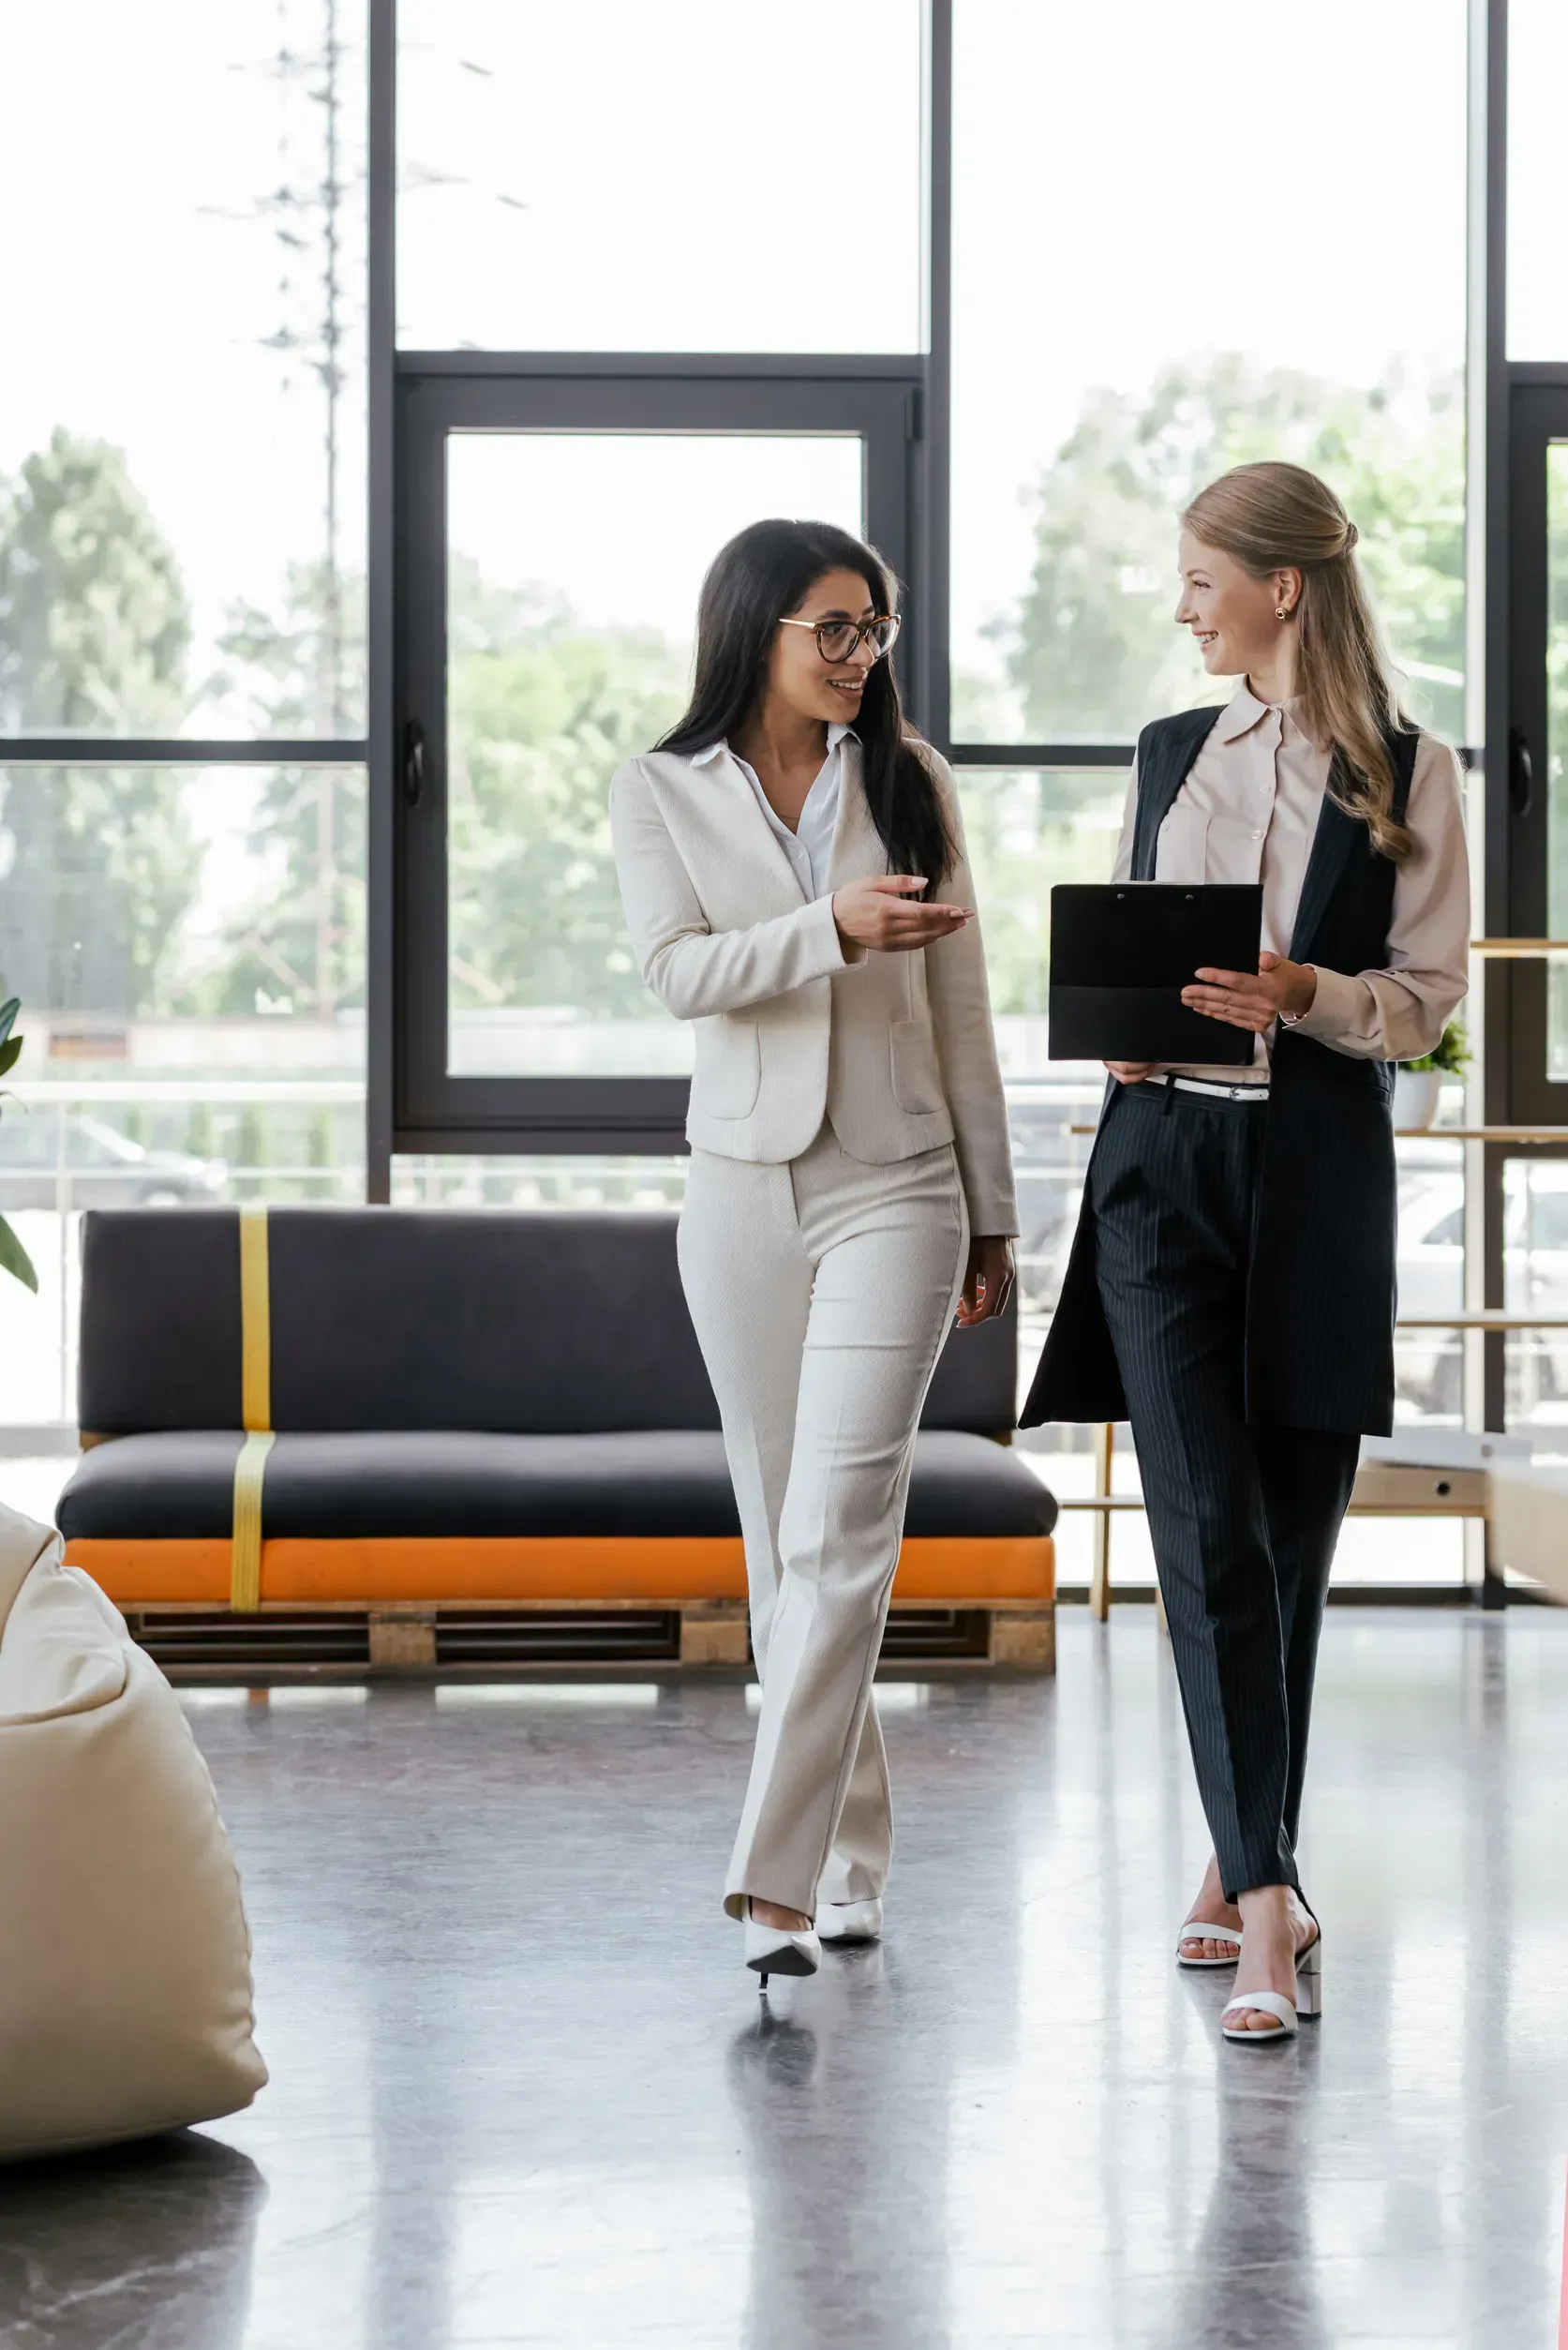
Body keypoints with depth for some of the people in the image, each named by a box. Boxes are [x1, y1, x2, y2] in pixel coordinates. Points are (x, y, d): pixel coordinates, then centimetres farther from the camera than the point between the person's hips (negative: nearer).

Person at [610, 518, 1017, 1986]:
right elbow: (678, 971, -11)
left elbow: (958, 1005, 9)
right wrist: (834, 929, -27)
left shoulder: (909, 781, 7)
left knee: (839, 1529, -13)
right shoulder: (662, 792, 4)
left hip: (895, 1186, -1)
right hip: (744, 1189, 1)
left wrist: (990, 1213, 9)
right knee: (780, 1537, 7)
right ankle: (850, 1855, 19)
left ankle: (778, 1879, -16)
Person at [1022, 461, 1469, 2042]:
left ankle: (1240, 1869, 21)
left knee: (1291, 1540, 5)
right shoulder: (1169, 756, 15)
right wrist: (1124, 1031, 1)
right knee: (1209, 1535, -10)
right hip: (1164, 1164, 2)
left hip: (1318, 1184, -2)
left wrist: (1304, 993, -19)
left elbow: (1427, 999, -2)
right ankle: (1268, 1905, -13)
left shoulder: (1411, 776, 1)